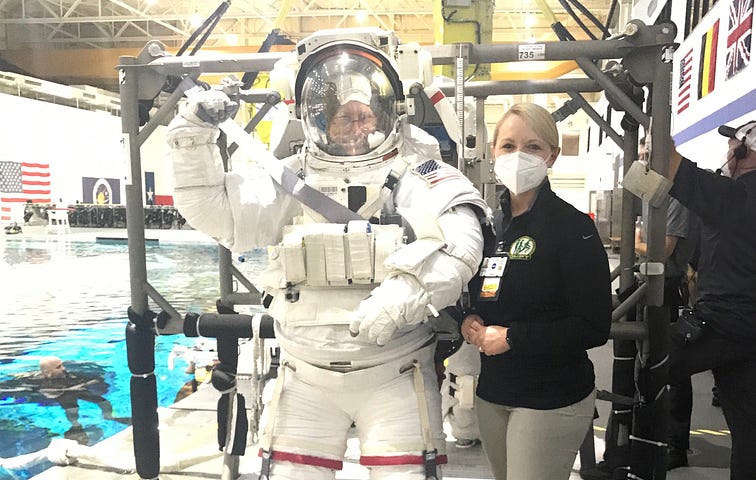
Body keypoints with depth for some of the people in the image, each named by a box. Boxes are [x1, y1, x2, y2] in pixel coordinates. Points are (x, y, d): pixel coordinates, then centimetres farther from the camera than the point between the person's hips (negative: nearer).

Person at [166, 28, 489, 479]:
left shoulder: (418, 175, -5)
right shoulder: (293, 178, 5)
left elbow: (457, 245, -20)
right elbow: (220, 213, -1)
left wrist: (402, 294, -35)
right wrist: (193, 140, -11)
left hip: (394, 374, -2)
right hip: (307, 376, 3)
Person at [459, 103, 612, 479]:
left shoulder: (573, 227, -13)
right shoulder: (490, 224, 5)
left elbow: (594, 327, -17)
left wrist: (511, 337, -19)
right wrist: (469, 321, -5)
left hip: (552, 400, -6)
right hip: (492, 391, 6)